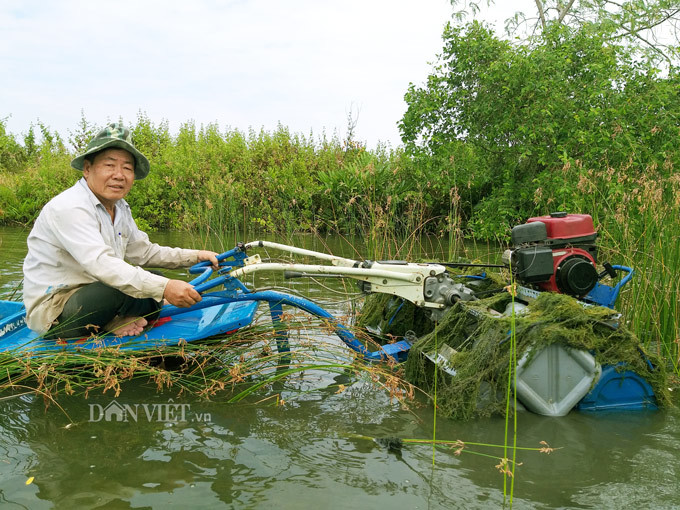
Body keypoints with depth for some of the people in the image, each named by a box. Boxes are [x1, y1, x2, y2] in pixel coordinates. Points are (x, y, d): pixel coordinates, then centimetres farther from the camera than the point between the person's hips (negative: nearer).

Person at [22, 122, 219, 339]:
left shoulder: (120, 208, 7)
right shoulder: (69, 207, -23)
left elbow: (144, 252, 14)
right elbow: (100, 263, -36)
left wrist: (195, 256, 3)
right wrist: (164, 288, -44)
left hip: (88, 299, 9)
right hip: (51, 311, -9)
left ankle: (111, 324, -3)